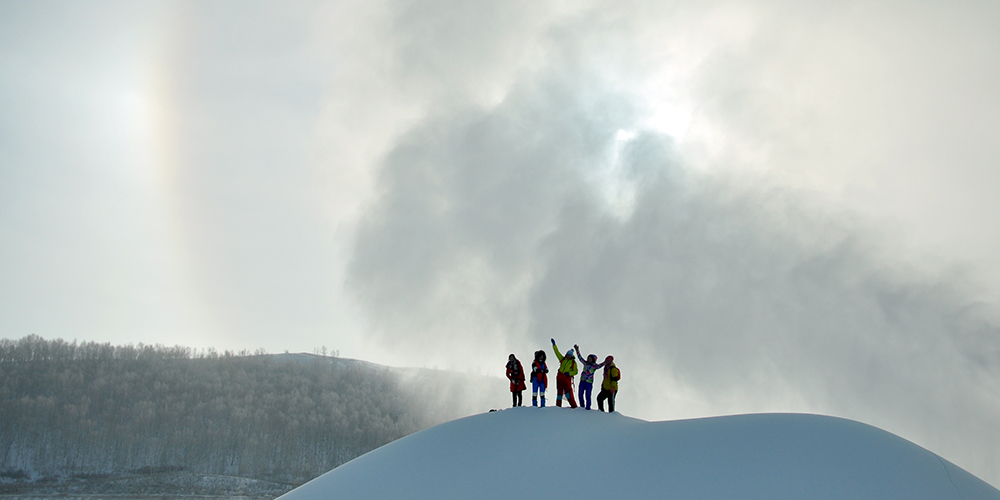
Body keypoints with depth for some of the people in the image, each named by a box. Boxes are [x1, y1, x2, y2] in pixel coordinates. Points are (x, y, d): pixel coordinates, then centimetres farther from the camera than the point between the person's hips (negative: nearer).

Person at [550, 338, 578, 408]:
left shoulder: (573, 363, 3)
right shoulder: (563, 359, 13)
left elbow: (575, 371, 2)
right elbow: (557, 352, 15)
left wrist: (569, 373, -16)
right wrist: (554, 345, 13)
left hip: (567, 378, -4)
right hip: (560, 376, 4)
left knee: (568, 392, -12)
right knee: (559, 391, 7)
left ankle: (573, 405, -9)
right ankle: (558, 405, 12)